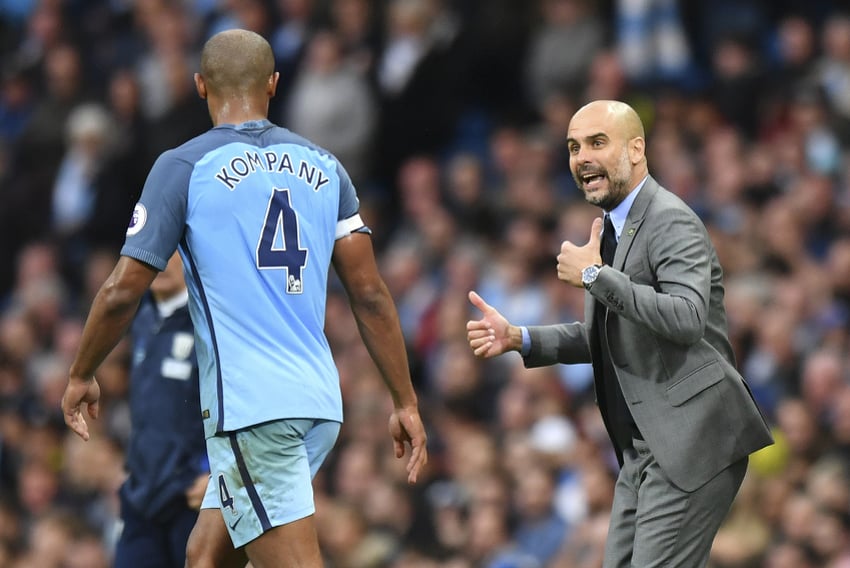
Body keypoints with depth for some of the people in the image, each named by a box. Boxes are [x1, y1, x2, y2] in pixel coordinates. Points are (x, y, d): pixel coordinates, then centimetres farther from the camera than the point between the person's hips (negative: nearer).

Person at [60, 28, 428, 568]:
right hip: (320, 403, 6)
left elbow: (122, 293, -5)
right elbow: (370, 294, 7)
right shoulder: (323, 167, 11)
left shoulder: (184, 166, -3)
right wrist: (406, 402, 12)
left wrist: (81, 376, 10)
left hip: (248, 408, -6)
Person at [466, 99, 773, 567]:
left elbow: (687, 319, -29)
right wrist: (517, 338, 10)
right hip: (644, 444, 10)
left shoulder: (671, 223, -13)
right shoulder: (613, 228, 16)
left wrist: (594, 275, -23)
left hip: (691, 440, -10)